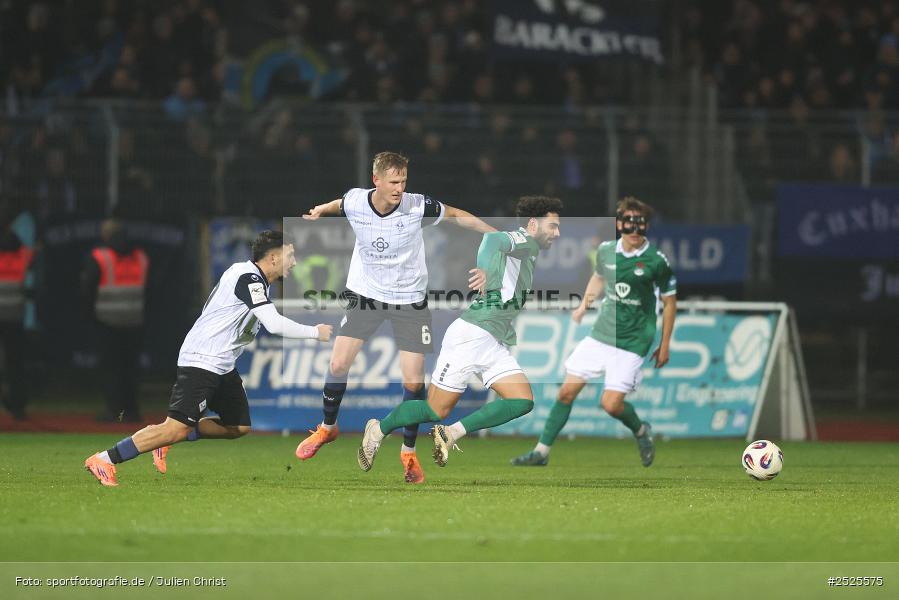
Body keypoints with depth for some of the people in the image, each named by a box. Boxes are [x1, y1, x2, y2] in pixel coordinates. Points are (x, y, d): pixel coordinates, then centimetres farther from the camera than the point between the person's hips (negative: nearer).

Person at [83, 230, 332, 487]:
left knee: (239, 427, 12)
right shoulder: (247, 277, -18)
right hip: (201, 360, -11)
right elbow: (275, 324, -25)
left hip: (223, 366, 11)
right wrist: (315, 333, -13)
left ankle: (167, 438, 16)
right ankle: (105, 460, -16)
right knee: (178, 427, -18)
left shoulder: (257, 282, 12)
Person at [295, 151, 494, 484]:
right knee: (338, 364, -5)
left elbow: (458, 215, -3)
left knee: (413, 381, -5)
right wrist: (319, 211, -2)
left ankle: (409, 451, 16)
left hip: (409, 300, -1)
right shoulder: (354, 202, -14)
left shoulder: (417, 206, -20)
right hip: (365, 294, 1)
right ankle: (327, 428, 23)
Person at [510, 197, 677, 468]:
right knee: (567, 391, 1)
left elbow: (669, 302, -1)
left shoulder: (656, 260, -12)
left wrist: (664, 345, 0)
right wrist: (584, 305, 15)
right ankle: (542, 452, 12)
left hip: (633, 342, -5)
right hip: (600, 334, 5)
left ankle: (641, 431, 19)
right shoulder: (606, 250, 0)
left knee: (611, 403, -13)